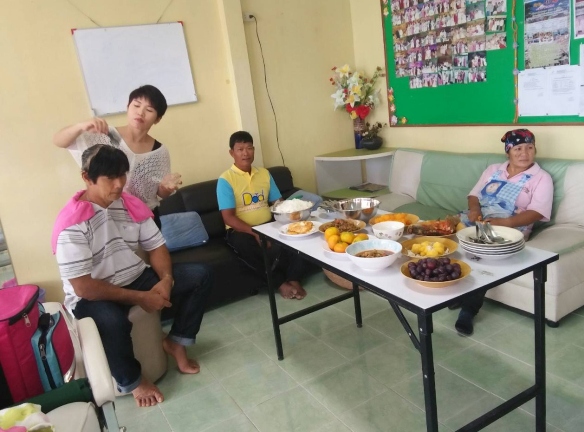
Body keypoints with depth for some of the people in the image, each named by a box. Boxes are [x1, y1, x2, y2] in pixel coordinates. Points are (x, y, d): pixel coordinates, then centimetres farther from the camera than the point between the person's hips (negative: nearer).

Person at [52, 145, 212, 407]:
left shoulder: (132, 205, -5)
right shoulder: (72, 223, -23)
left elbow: (156, 246, 2)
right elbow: (83, 288, -26)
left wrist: (166, 279, -19)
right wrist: (139, 298, -25)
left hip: (136, 278, 6)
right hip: (92, 296, -6)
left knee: (200, 275, -6)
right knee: (112, 321, -40)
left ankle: (175, 341, 11)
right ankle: (132, 381, -8)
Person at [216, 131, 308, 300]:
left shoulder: (264, 173, 10)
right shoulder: (225, 179, -8)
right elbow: (228, 217, -14)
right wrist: (255, 233, -26)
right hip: (241, 230, -4)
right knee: (244, 244, -37)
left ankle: (294, 279, -14)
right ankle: (280, 282, -21)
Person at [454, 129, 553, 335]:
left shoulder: (541, 178, 6)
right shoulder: (493, 169, 21)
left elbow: (536, 213, -7)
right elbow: (474, 195, 18)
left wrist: (504, 222, -24)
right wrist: (474, 209, -8)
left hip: (508, 229, -5)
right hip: (476, 221, 5)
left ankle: (468, 310, -28)